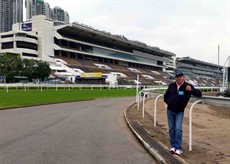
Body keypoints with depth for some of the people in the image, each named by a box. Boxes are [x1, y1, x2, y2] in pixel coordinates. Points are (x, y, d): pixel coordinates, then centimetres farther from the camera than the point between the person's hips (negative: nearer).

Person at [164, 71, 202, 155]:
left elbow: (199, 94, -14)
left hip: (179, 112, -3)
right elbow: (166, 96, 13)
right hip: (170, 111, 3)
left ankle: (178, 148, -3)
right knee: (171, 128, 7)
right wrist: (169, 102, -6)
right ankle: (173, 146, 19)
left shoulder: (187, 86, -9)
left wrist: (191, 90, -32)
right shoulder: (171, 85, 0)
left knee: (178, 128, -11)